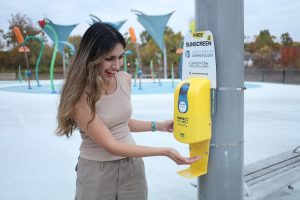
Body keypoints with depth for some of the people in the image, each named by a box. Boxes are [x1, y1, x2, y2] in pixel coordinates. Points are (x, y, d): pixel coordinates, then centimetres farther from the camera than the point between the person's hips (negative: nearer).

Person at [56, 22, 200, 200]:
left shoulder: (125, 79, -6)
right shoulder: (80, 96, -21)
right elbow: (111, 146, -21)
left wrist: (159, 126, 6)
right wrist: (165, 151, -23)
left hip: (132, 166, 5)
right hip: (97, 171, -4)